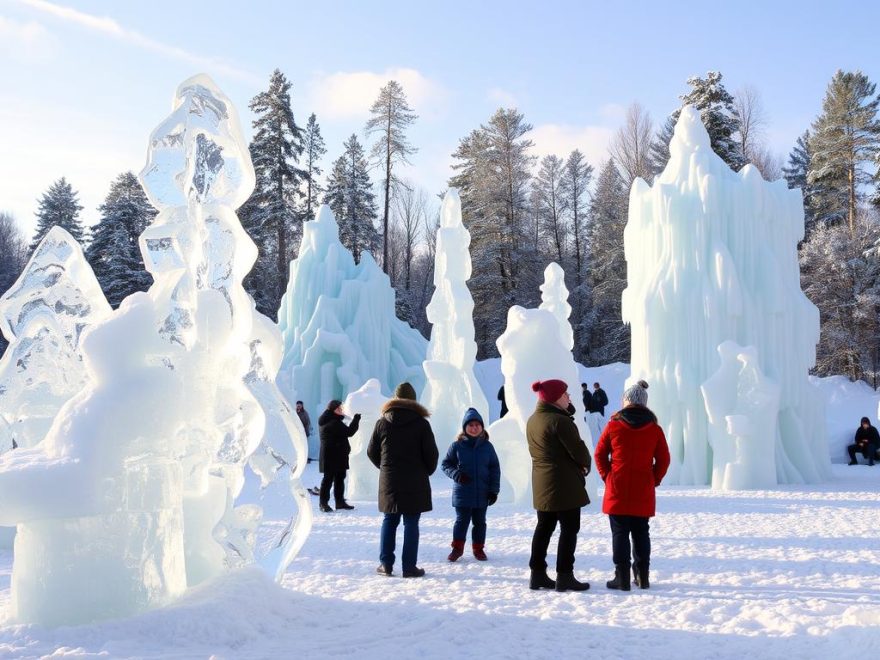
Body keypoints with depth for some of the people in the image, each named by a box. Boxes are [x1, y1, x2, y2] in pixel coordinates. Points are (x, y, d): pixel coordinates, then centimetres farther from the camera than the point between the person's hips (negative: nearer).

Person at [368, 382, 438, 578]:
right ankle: (409, 566, 1)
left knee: (389, 521, 13)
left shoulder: (382, 422, 2)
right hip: (415, 483, -3)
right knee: (411, 524, 1)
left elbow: (372, 452, 8)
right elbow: (431, 453, -5)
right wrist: (427, 471, 13)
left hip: (389, 482, 3)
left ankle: (386, 564, 12)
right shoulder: (421, 423, -6)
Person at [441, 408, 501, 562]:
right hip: (462, 493, -2)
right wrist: (456, 474, -16)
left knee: (479, 521, 11)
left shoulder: (487, 446, 0)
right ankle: (457, 548, 15)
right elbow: (446, 464, 2)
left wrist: (494, 490, -1)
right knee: (462, 520, 3)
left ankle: (478, 548, 23)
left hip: (482, 494, 2)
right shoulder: (457, 446, -5)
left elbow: (495, 469, 4)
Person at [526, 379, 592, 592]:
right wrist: (586, 464, 3)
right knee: (569, 528, 0)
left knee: (544, 527, 14)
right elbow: (577, 449, -18)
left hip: (542, 483, 9)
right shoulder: (559, 421, -19)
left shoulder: (532, 421, 9)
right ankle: (564, 576, 1)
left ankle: (538, 574, 16)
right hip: (564, 484, -8)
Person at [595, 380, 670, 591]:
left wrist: (607, 476, 8)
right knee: (641, 534, 12)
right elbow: (663, 459, 3)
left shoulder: (613, 425, -4)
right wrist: (654, 480, 10)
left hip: (617, 490, -2)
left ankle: (622, 578, 2)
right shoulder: (654, 429, 1)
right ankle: (642, 577, 15)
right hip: (643, 493, 2)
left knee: (620, 533, 2)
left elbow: (600, 454, 0)